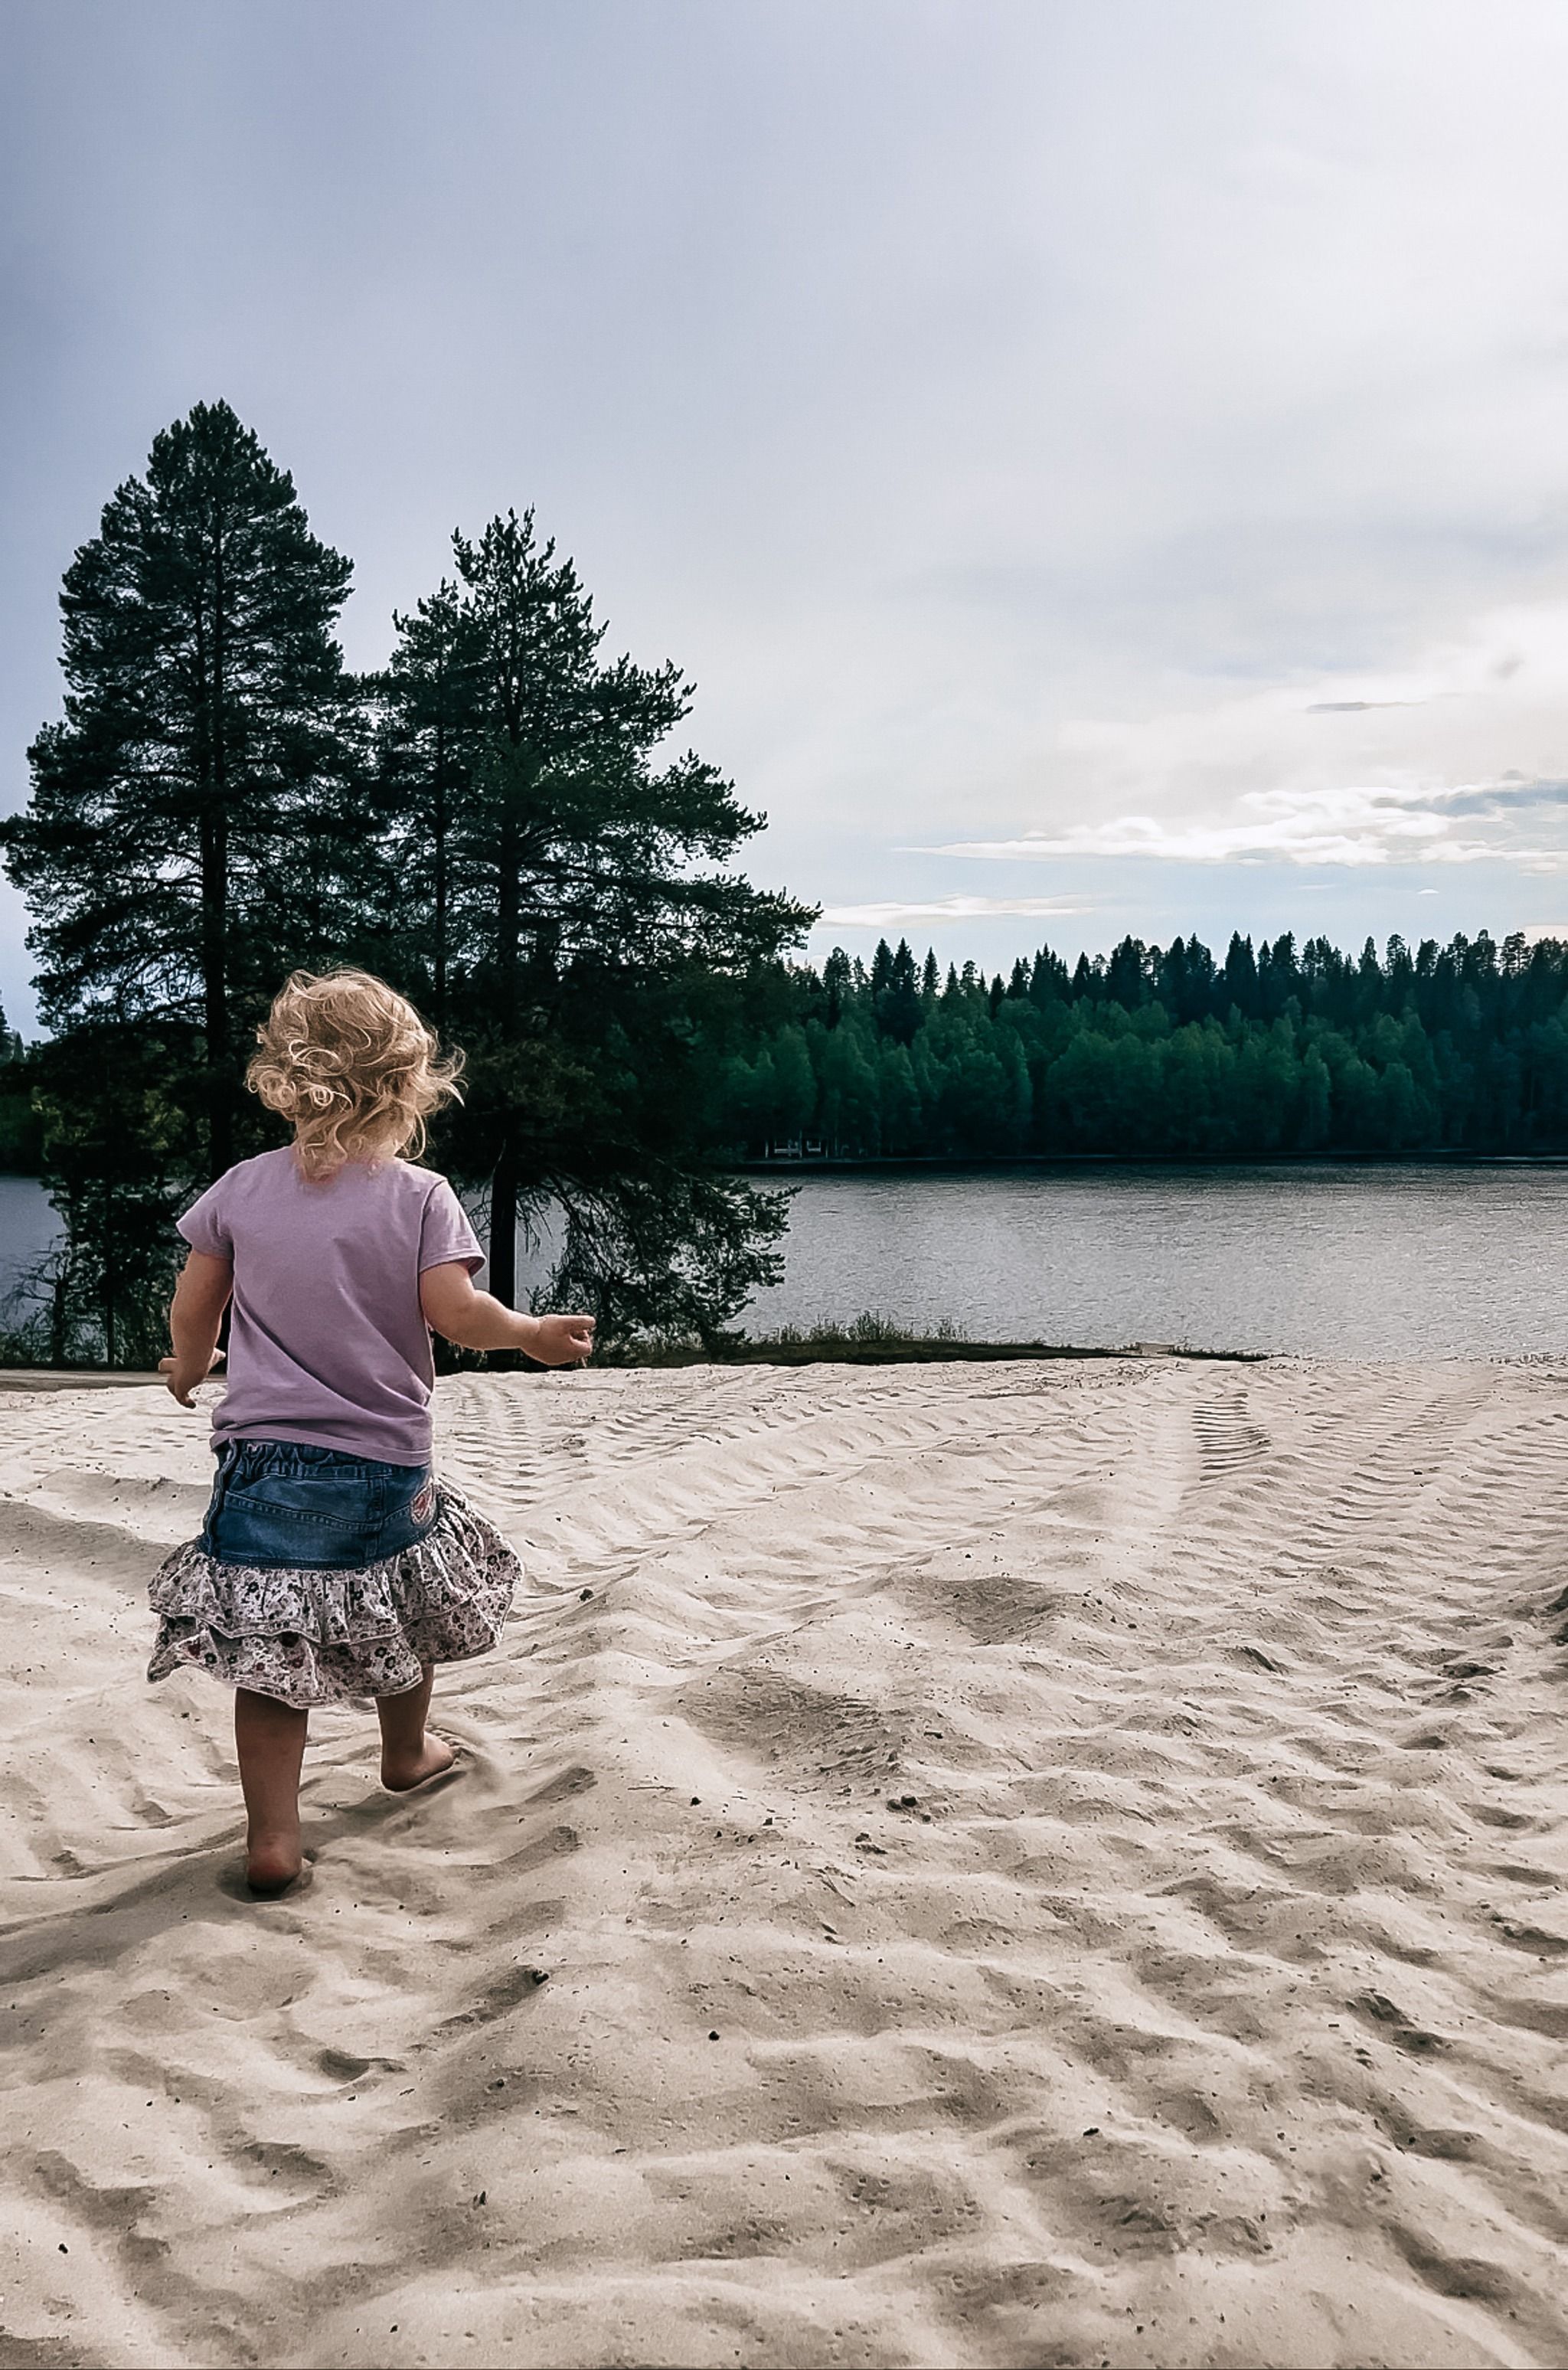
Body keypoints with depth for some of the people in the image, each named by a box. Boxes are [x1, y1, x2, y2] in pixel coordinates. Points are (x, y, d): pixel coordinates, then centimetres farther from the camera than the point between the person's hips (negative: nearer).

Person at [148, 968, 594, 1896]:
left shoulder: (243, 1188, 0)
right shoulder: (421, 1195, -9)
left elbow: (194, 1305, 5)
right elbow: (456, 1312, -16)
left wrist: (189, 1368, 25)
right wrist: (534, 1333, 0)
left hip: (265, 1451, 1)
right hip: (386, 1460, 0)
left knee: (271, 1647, 4)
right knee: (405, 1607, 24)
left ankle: (273, 1835, -2)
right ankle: (408, 1751, 47)